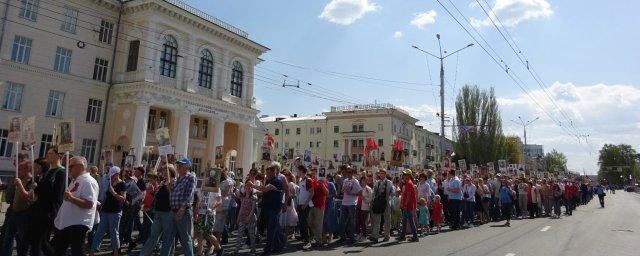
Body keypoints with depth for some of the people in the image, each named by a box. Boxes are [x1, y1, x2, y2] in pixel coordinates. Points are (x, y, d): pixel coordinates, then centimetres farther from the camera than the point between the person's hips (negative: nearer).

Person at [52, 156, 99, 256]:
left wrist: (71, 198, -35)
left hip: (78, 224, -10)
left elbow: (89, 204, -26)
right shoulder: (75, 181, 16)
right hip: (65, 223, 10)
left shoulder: (88, 181, -16)